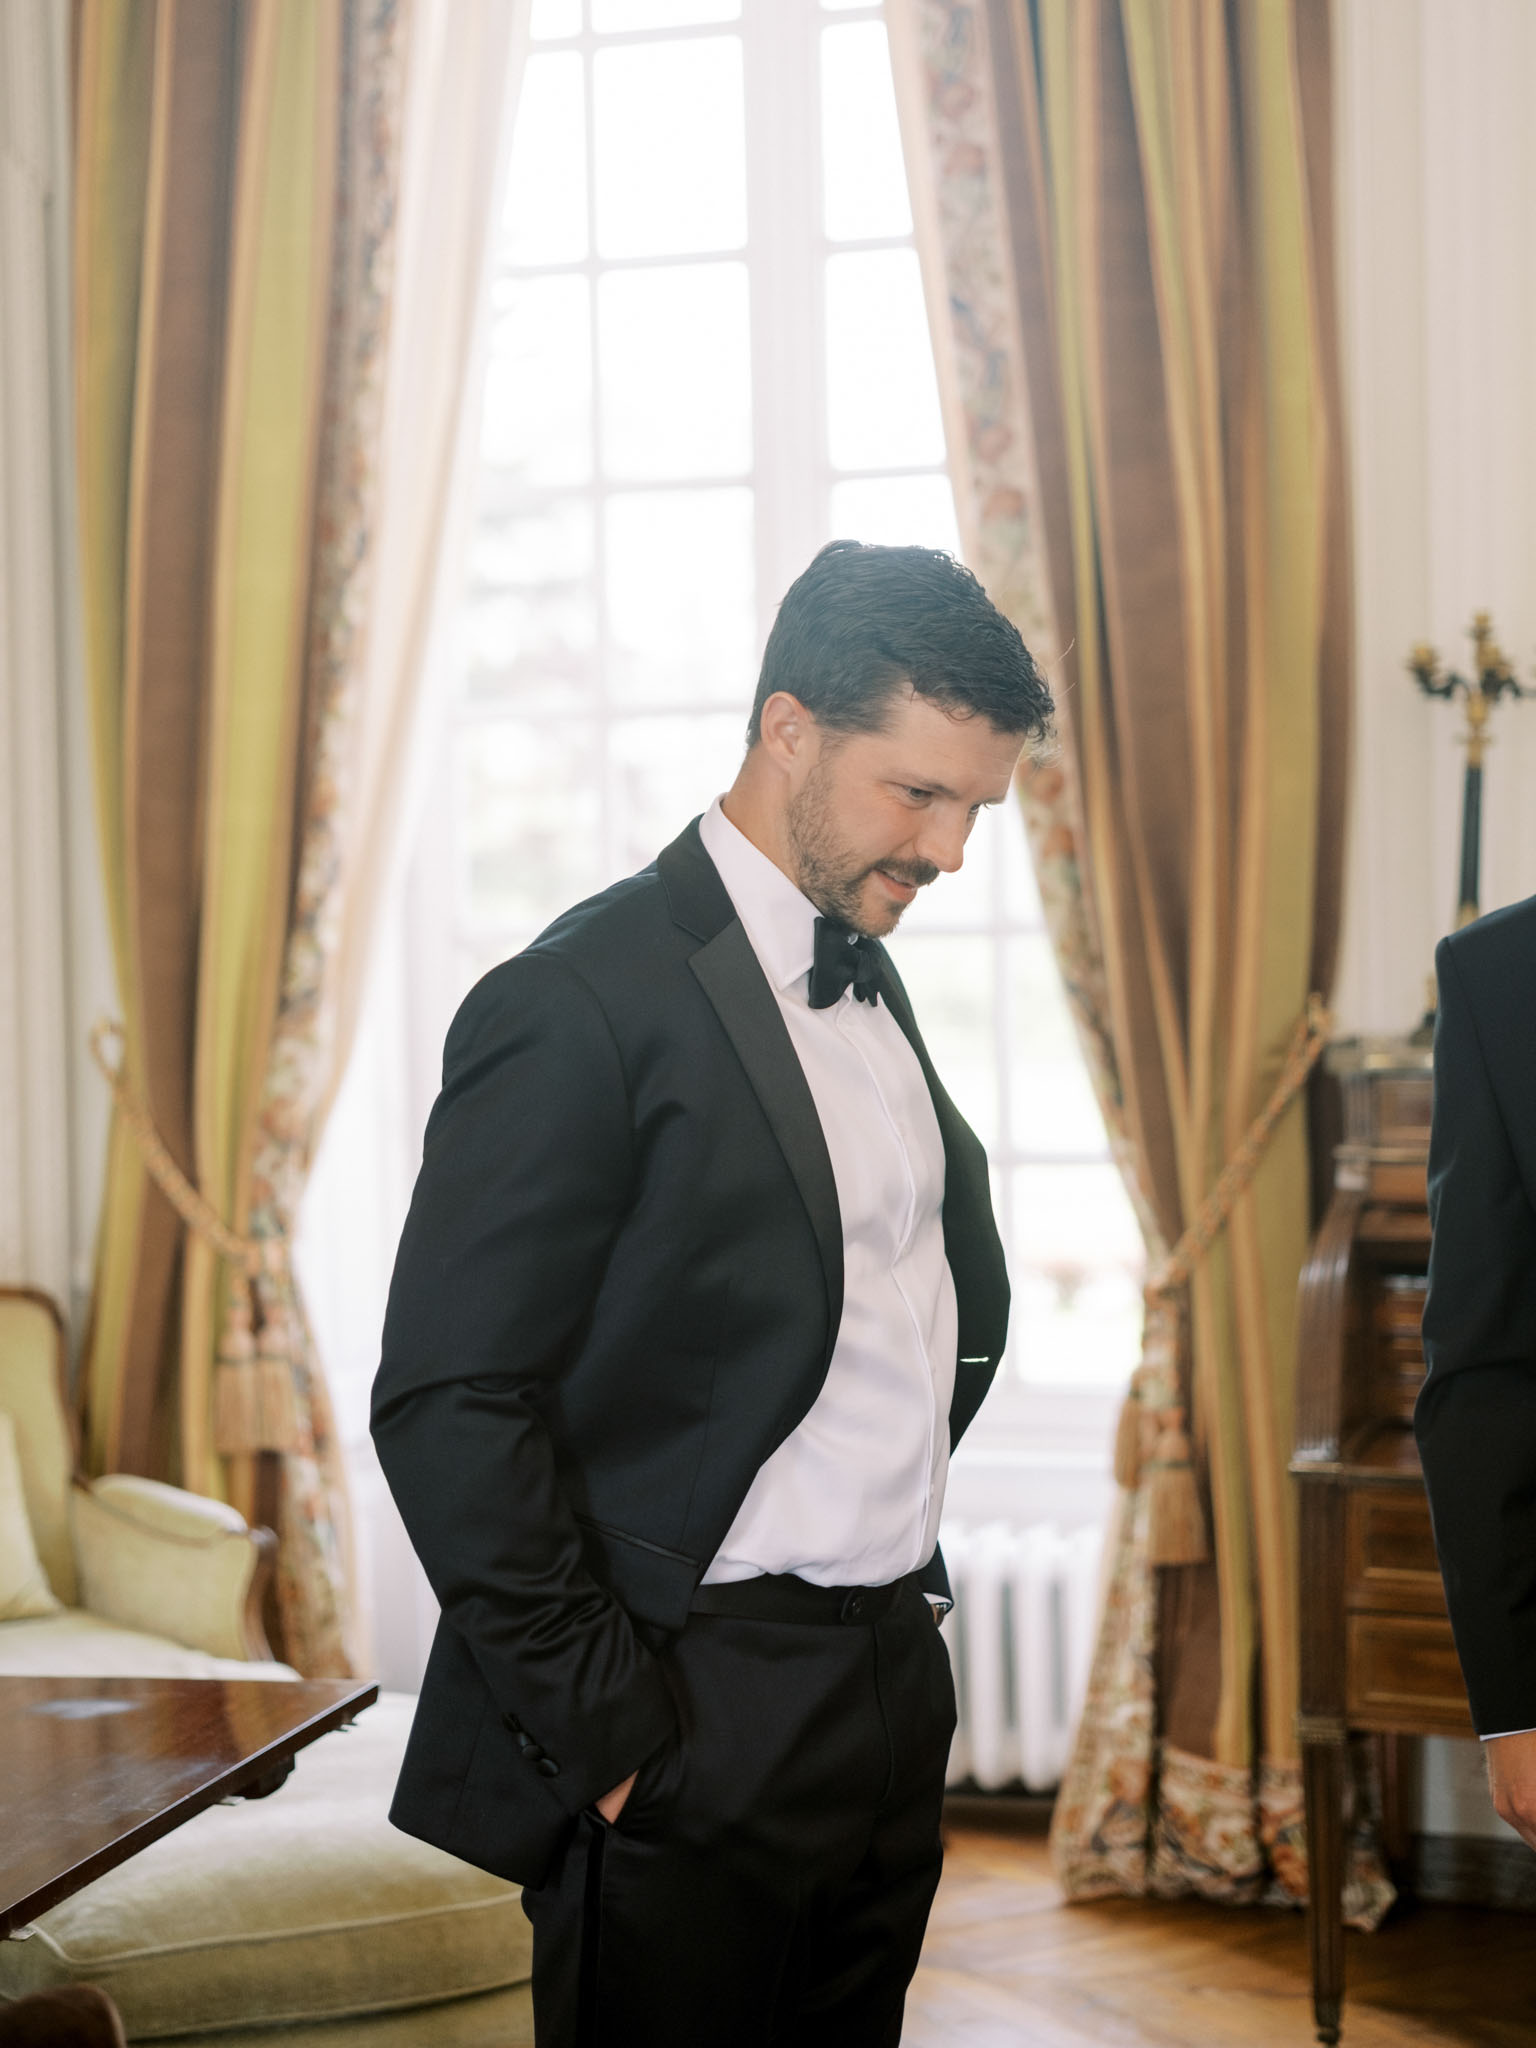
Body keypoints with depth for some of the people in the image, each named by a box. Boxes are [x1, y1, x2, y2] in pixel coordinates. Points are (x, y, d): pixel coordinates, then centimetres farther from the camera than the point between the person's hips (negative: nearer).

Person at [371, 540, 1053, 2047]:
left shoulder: (864, 977, 12)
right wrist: (607, 1731, -17)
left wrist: (895, 1551, 12)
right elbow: (448, 1404, -18)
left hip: (892, 1690, 8)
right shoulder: (588, 1001, -15)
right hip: (696, 1739, -8)